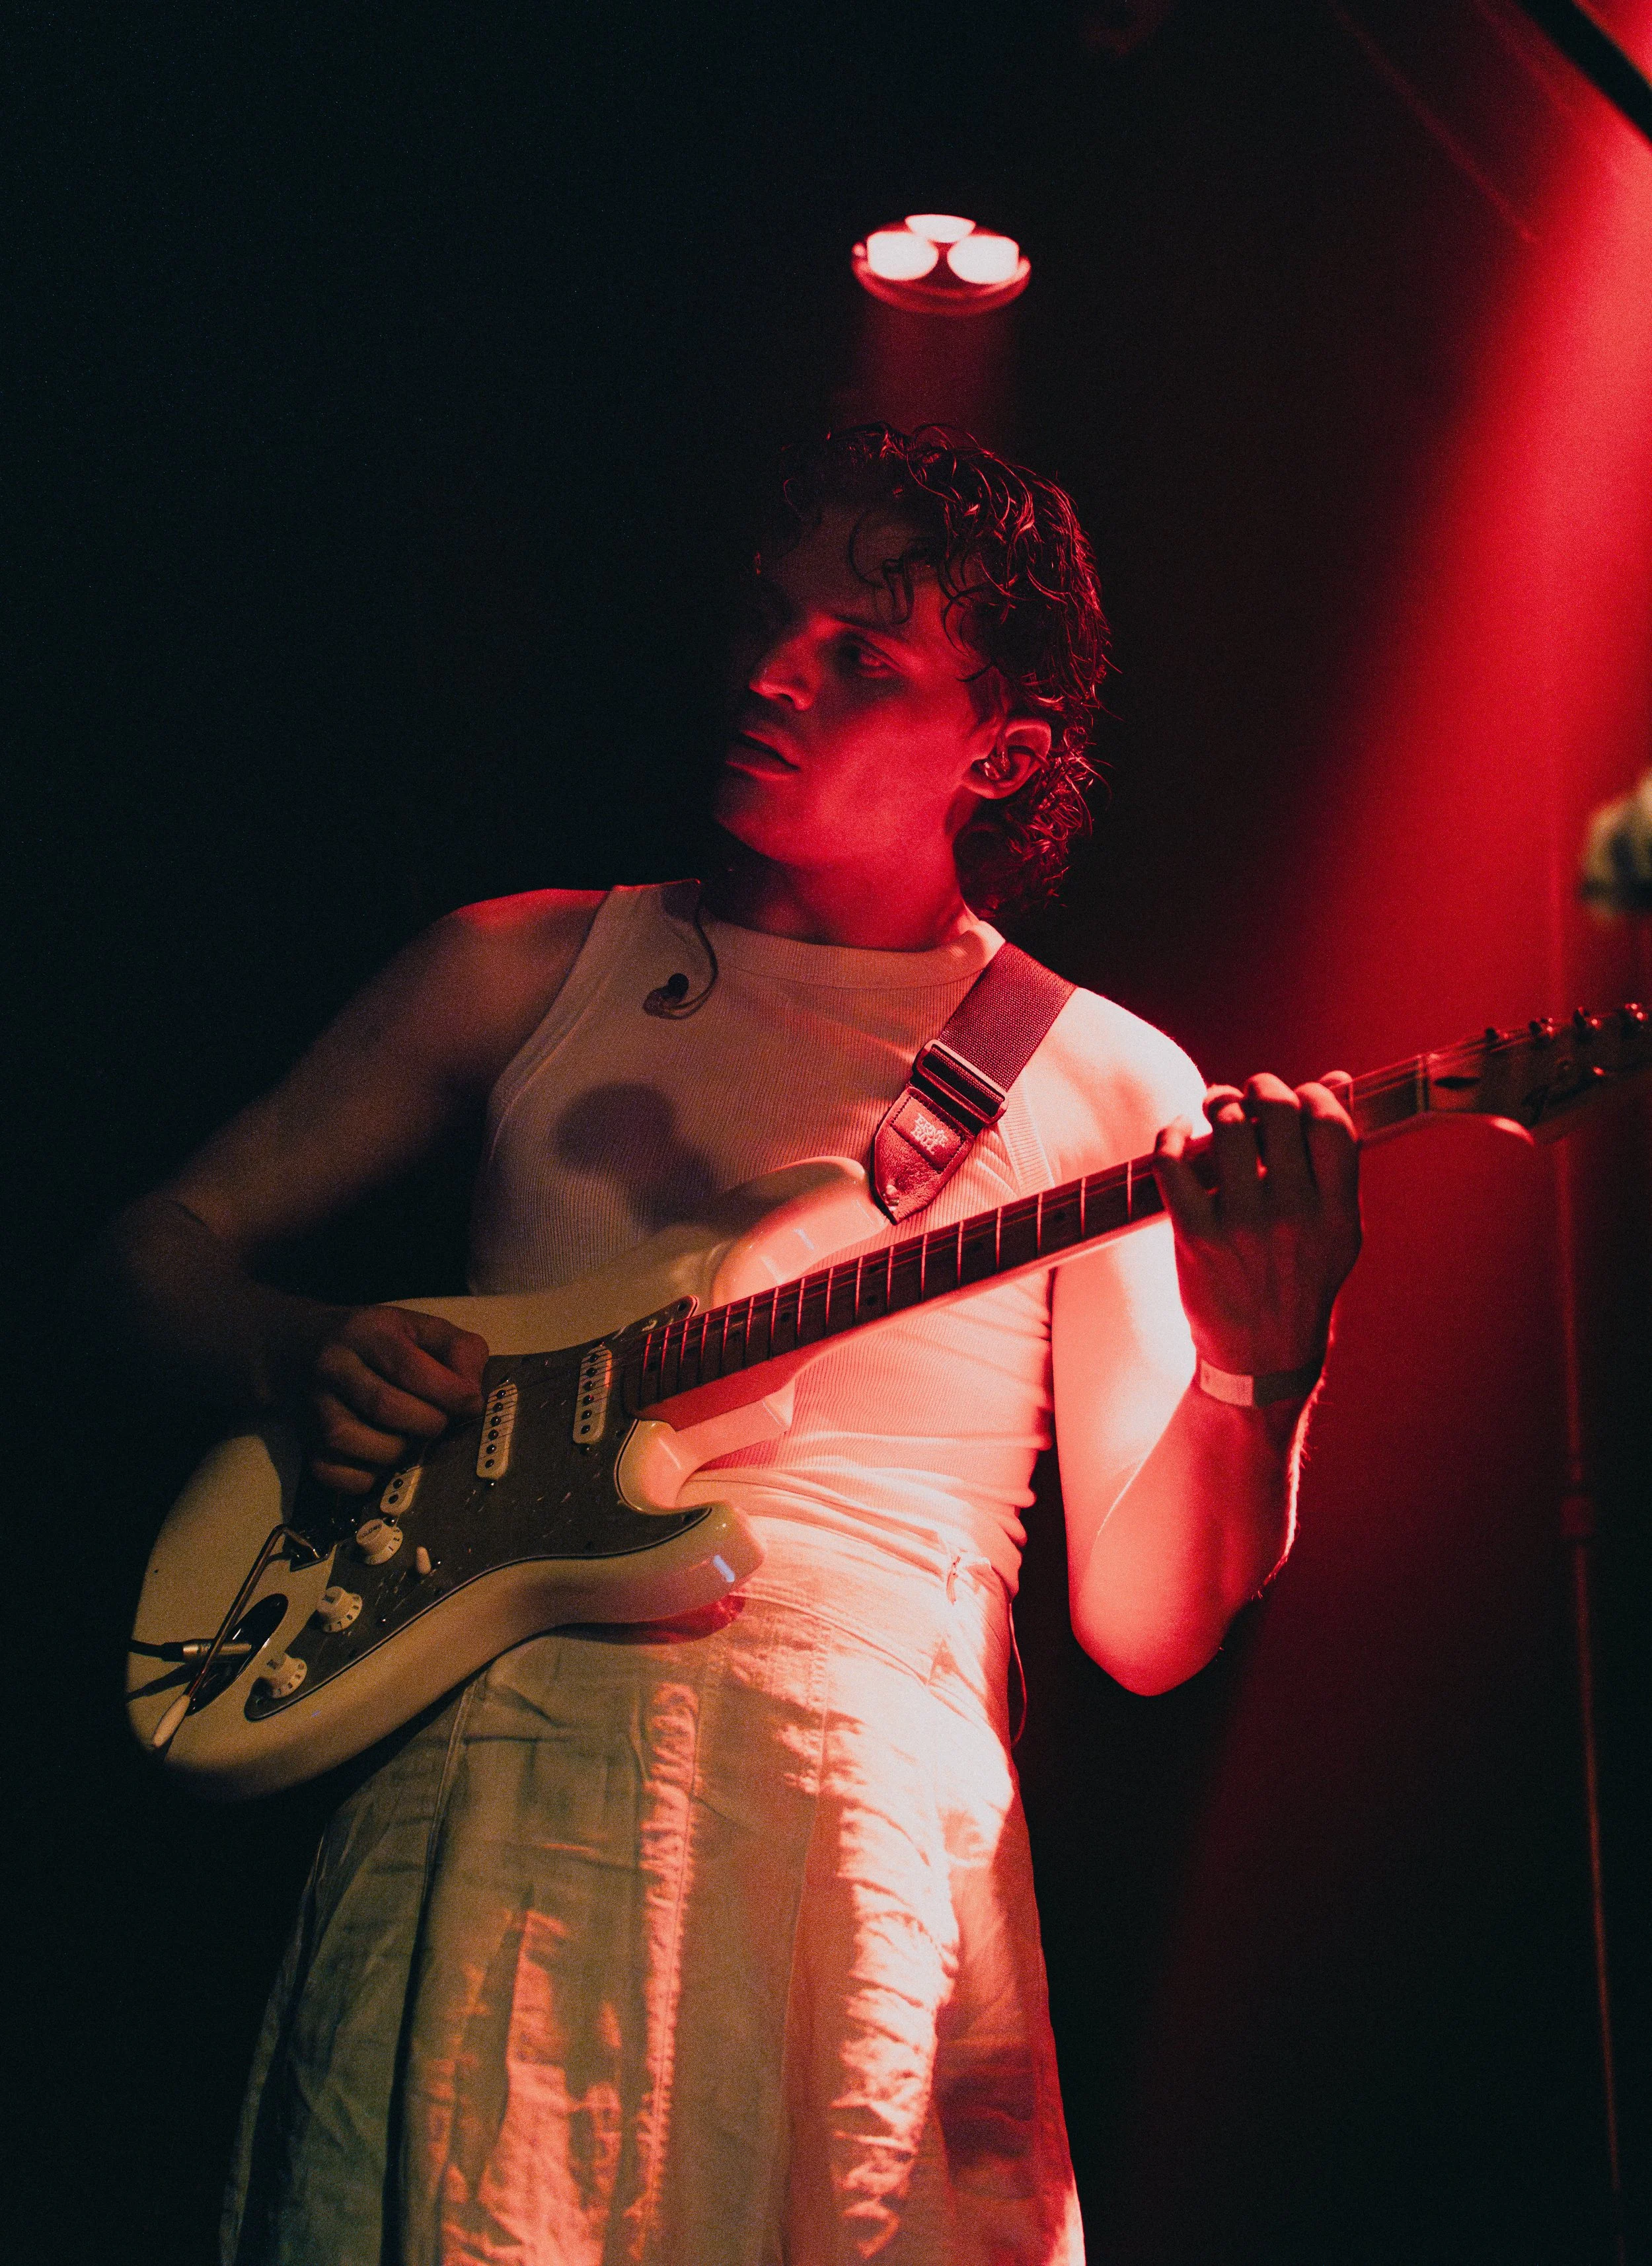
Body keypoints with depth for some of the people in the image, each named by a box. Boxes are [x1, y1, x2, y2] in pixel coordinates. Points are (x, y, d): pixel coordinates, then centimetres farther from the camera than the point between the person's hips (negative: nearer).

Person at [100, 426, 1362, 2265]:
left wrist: (1255, 1370, -16)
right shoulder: (533, 965, 12)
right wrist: (302, 1363, -4)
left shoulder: (1107, 1087, 8)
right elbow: (166, 1240, 17)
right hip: (494, 1760, 1)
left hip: (880, 1825, 0)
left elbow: (1143, 1625, 3)